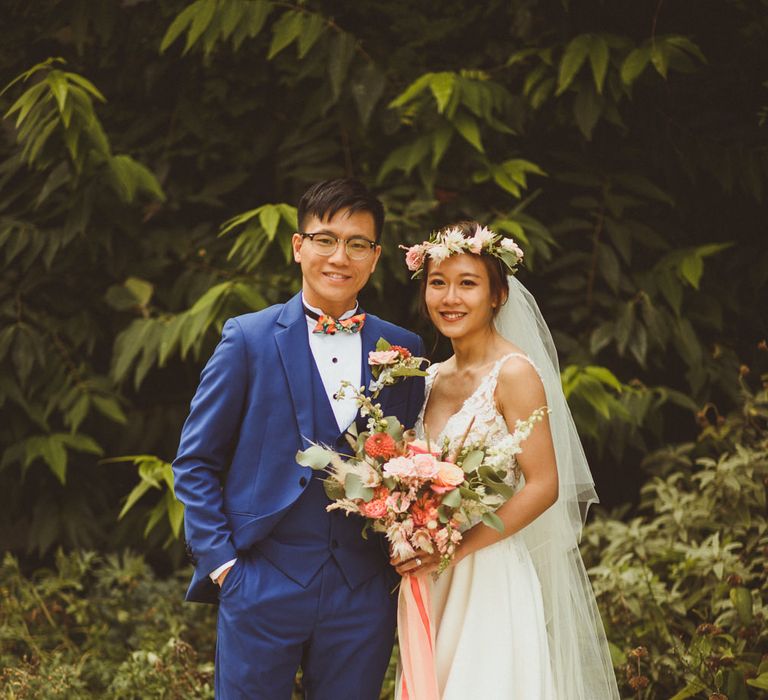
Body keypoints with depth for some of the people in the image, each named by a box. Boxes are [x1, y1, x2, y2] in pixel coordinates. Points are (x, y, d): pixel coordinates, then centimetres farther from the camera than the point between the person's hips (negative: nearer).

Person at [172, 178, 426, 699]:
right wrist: (220, 561, -6)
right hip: (263, 588, -2)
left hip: (364, 594, 3)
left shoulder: (403, 351, 7)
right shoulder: (249, 339, -1)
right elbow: (195, 462, 0)